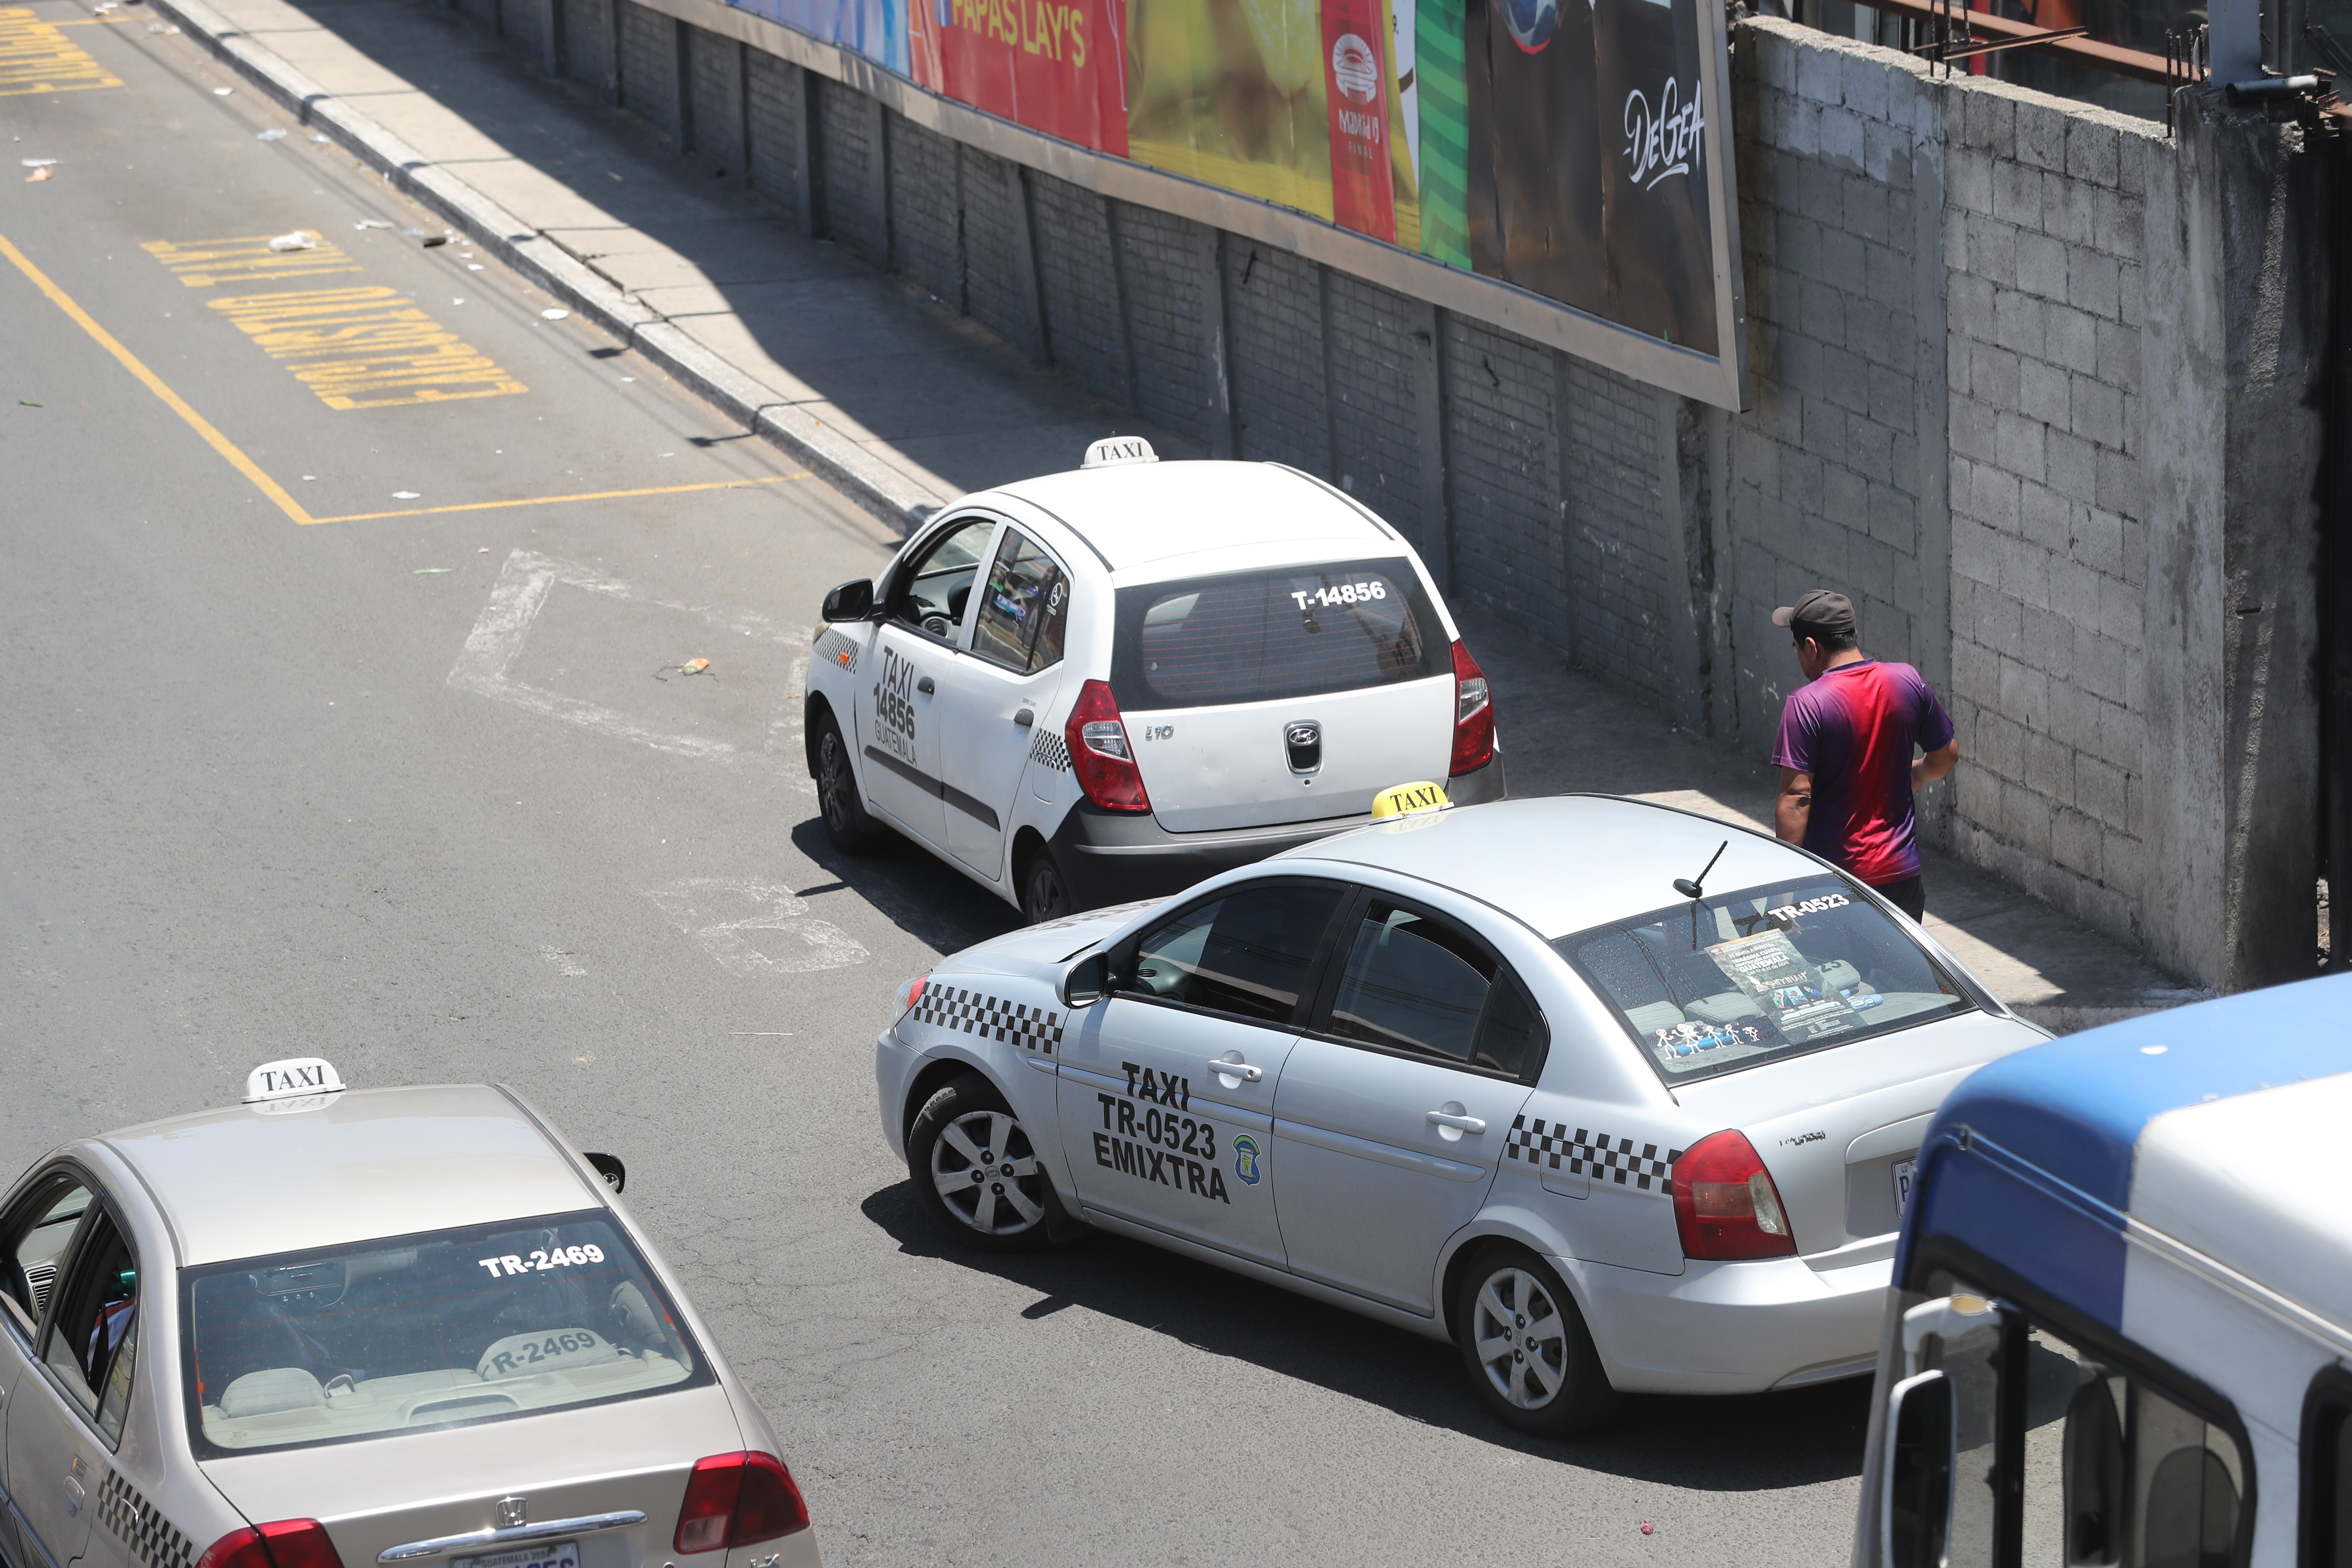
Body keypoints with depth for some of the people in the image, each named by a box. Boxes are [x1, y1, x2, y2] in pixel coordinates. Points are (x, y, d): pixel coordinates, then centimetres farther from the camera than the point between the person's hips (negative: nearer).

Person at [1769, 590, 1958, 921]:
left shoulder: (1806, 704, -17)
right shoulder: (1908, 682, -3)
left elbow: (1796, 797, -20)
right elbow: (1946, 757, 9)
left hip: (1832, 878, -4)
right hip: (1901, 869, 4)